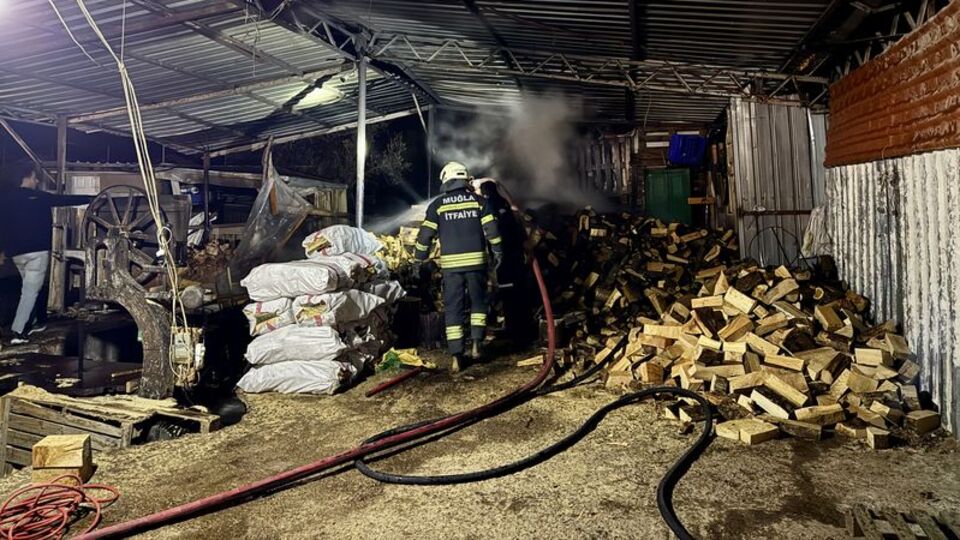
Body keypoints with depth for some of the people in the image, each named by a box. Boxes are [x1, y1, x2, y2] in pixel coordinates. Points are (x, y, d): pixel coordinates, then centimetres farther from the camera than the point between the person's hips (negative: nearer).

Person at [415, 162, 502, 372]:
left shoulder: (438, 204, 2)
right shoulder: (477, 200, 4)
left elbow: (425, 234, 0)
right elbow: (491, 228, 1)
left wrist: (420, 259, 11)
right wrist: (497, 252, 10)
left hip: (450, 263, -1)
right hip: (476, 260, 1)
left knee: (453, 309, 5)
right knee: (478, 302, 19)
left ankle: (456, 357, 4)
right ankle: (477, 343, 9)